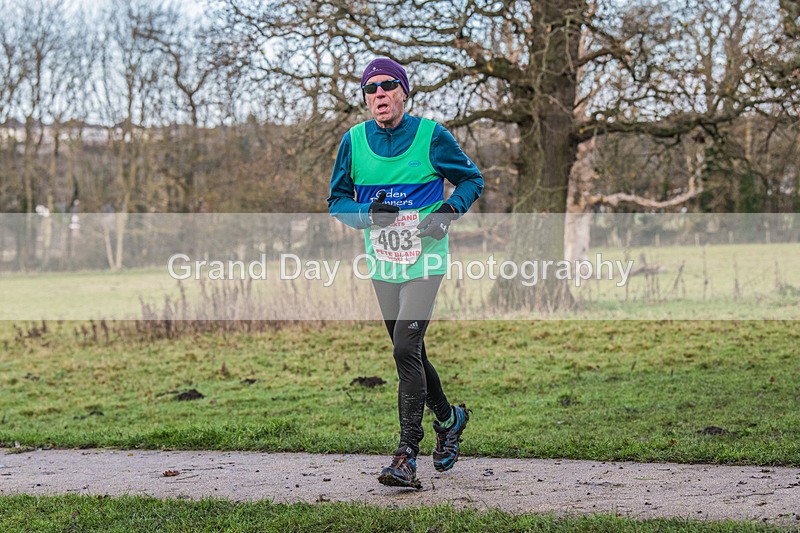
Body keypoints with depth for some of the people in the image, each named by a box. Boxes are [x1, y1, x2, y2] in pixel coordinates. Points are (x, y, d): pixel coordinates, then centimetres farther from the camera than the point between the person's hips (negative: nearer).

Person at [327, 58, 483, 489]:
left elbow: (472, 179, 5)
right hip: (382, 264, 4)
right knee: (410, 354, 14)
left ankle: (407, 455, -12)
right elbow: (337, 200, 7)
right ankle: (449, 419, 39)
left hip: (424, 262, -4)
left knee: (405, 349, -16)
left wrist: (448, 211, -13)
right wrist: (370, 214, -14)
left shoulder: (431, 136, -6)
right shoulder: (354, 140, 2)